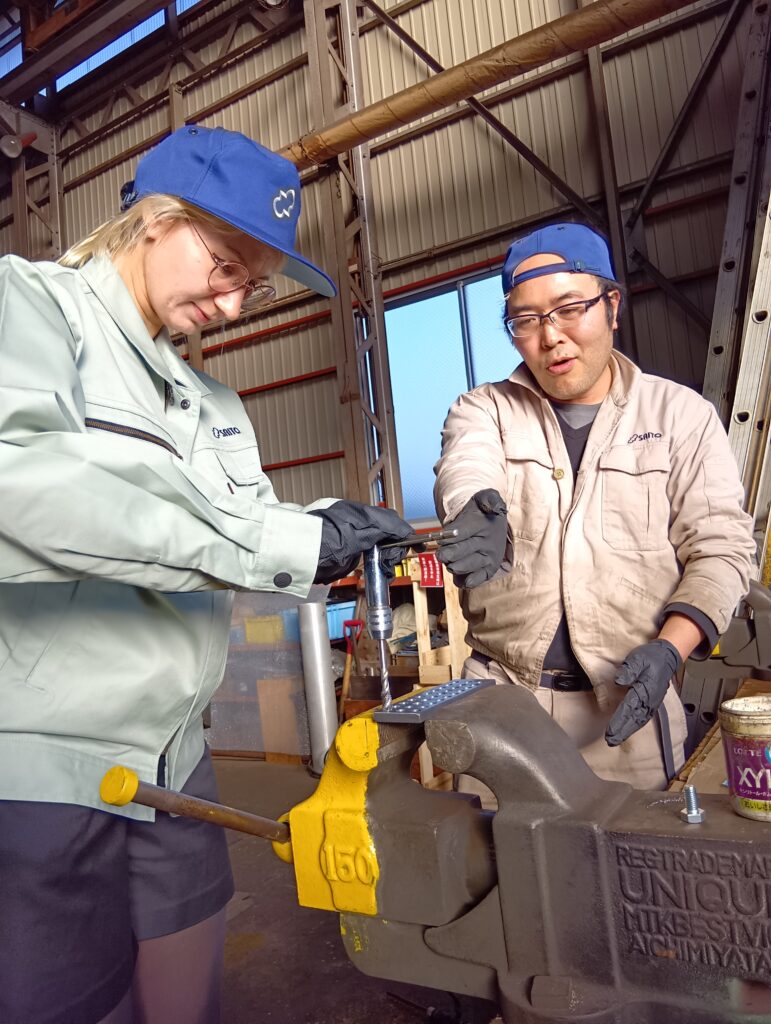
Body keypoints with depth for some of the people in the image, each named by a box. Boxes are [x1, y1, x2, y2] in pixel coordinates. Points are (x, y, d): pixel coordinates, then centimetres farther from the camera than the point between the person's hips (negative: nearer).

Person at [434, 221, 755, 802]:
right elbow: (465, 471, -17)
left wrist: (669, 648, -14)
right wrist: (480, 513, -40)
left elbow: (721, 546, 1)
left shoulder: (681, 413, 4)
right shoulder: (482, 411, 5)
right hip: (500, 691, 1)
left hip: (629, 696, 0)